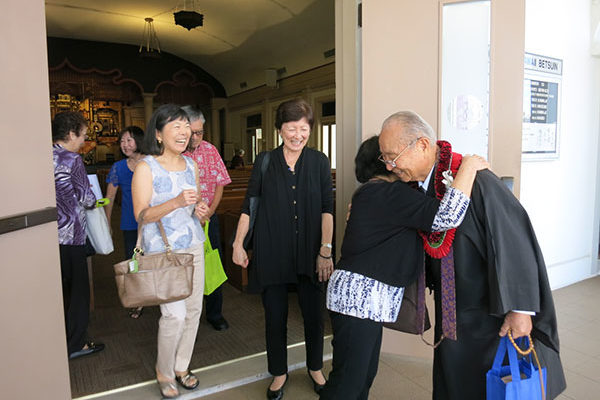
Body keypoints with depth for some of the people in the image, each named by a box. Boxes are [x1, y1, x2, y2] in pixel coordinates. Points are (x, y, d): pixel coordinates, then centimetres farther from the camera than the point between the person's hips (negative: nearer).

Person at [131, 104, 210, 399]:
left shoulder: (191, 164, 10)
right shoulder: (145, 167, -9)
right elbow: (141, 214, -14)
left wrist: (200, 210, -3)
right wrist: (176, 202, -27)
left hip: (193, 245, 6)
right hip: (161, 250, -6)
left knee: (193, 309, 9)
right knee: (175, 313, -9)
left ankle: (181, 366, 29)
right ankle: (164, 373, 18)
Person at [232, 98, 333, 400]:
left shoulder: (319, 162, 0)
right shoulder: (265, 162, 0)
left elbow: (327, 208, -3)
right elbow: (249, 206, 4)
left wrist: (325, 250, -8)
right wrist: (238, 244, 2)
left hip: (309, 253, 0)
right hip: (272, 253, 0)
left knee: (313, 313, 12)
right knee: (275, 316, 10)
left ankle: (315, 368, 38)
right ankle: (279, 373, 33)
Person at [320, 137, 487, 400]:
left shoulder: (371, 191, 16)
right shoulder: (389, 193, -17)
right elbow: (446, 217, -24)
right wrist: (469, 165, -14)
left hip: (366, 298, 11)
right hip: (358, 297, -11)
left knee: (365, 375, 18)